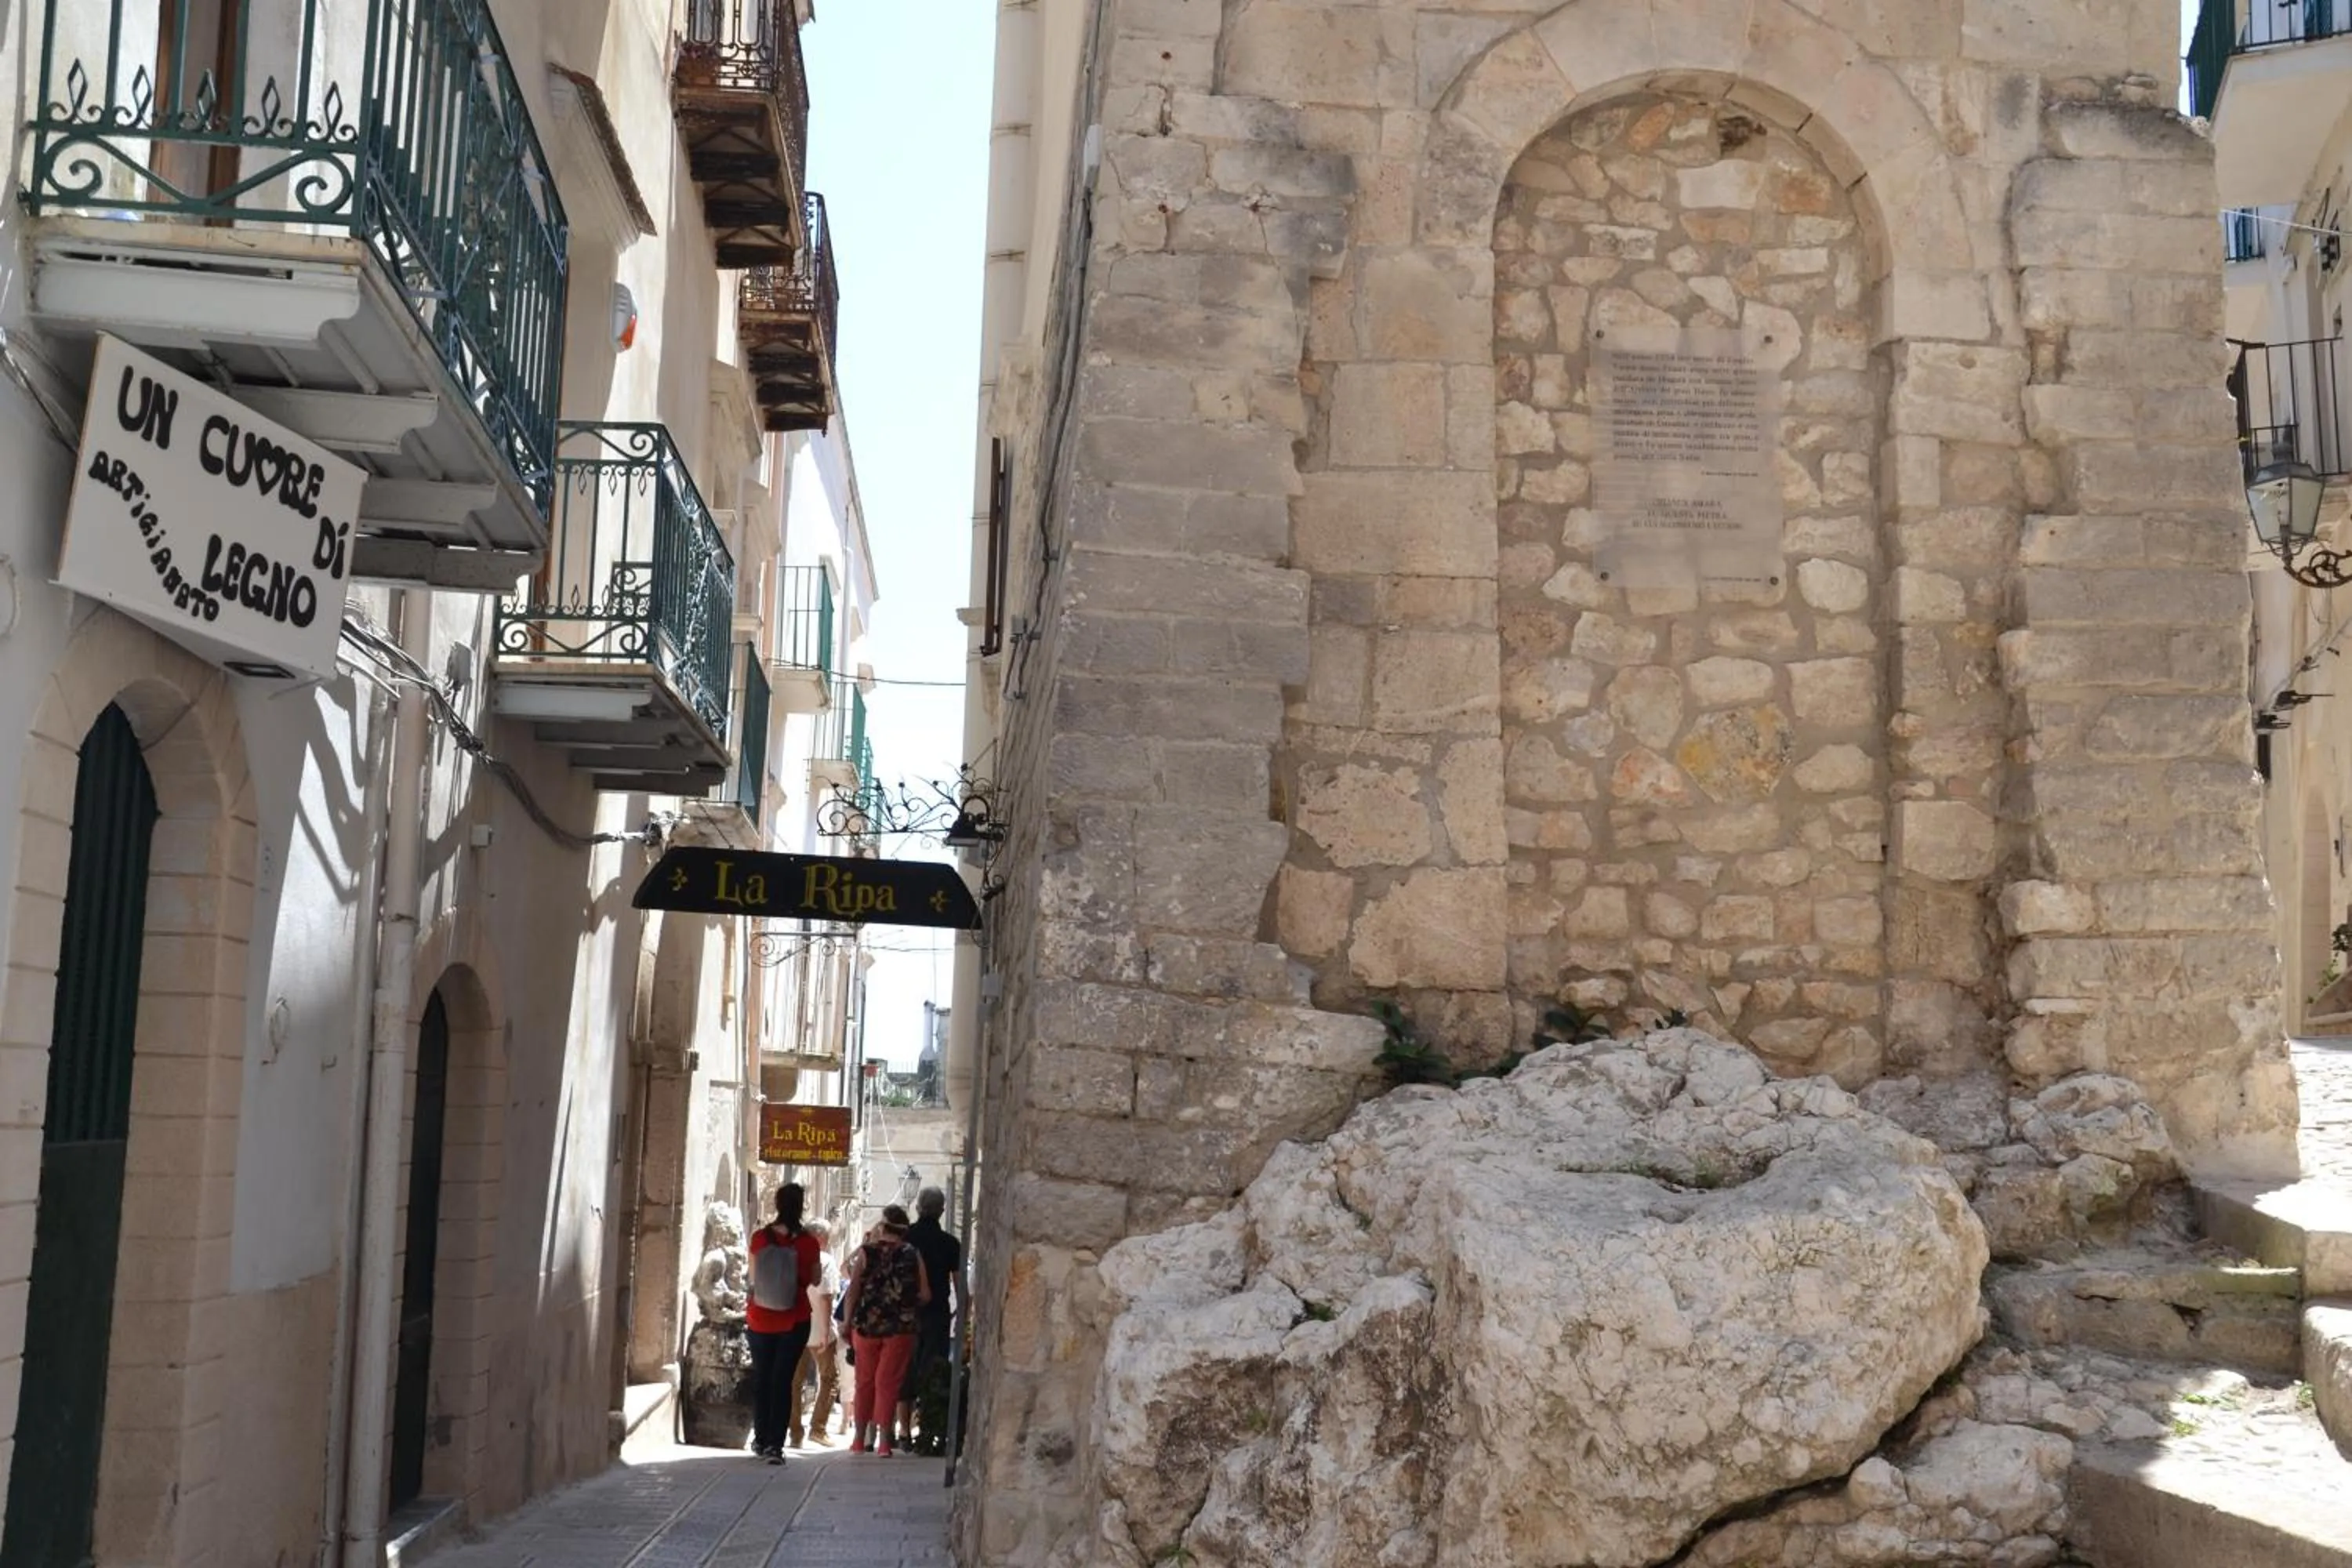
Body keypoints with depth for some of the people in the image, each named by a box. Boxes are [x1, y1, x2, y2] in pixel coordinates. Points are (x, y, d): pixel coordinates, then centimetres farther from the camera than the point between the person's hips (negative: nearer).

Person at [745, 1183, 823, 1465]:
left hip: (760, 1319, 2)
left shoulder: (760, 1238, -7)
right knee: (783, 1381, 2)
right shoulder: (808, 1242, -11)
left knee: (761, 1378, 17)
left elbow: (753, 1277, 3)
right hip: (794, 1322, -2)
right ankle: (775, 1444, -5)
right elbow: (816, 1279, 0)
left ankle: (761, 1439, 25)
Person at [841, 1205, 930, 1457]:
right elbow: (925, 1295, -2)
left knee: (865, 1382, 13)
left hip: (866, 1324, 0)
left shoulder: (867, 1252, -2)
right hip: (901, 1326, 0)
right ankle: (883, 1441, -1)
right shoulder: (913, 1255, -1)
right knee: (887, 1383, 4)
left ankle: (860, 1439, 18)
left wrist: (848, 1321, 4)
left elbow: (853, 1289, -4)